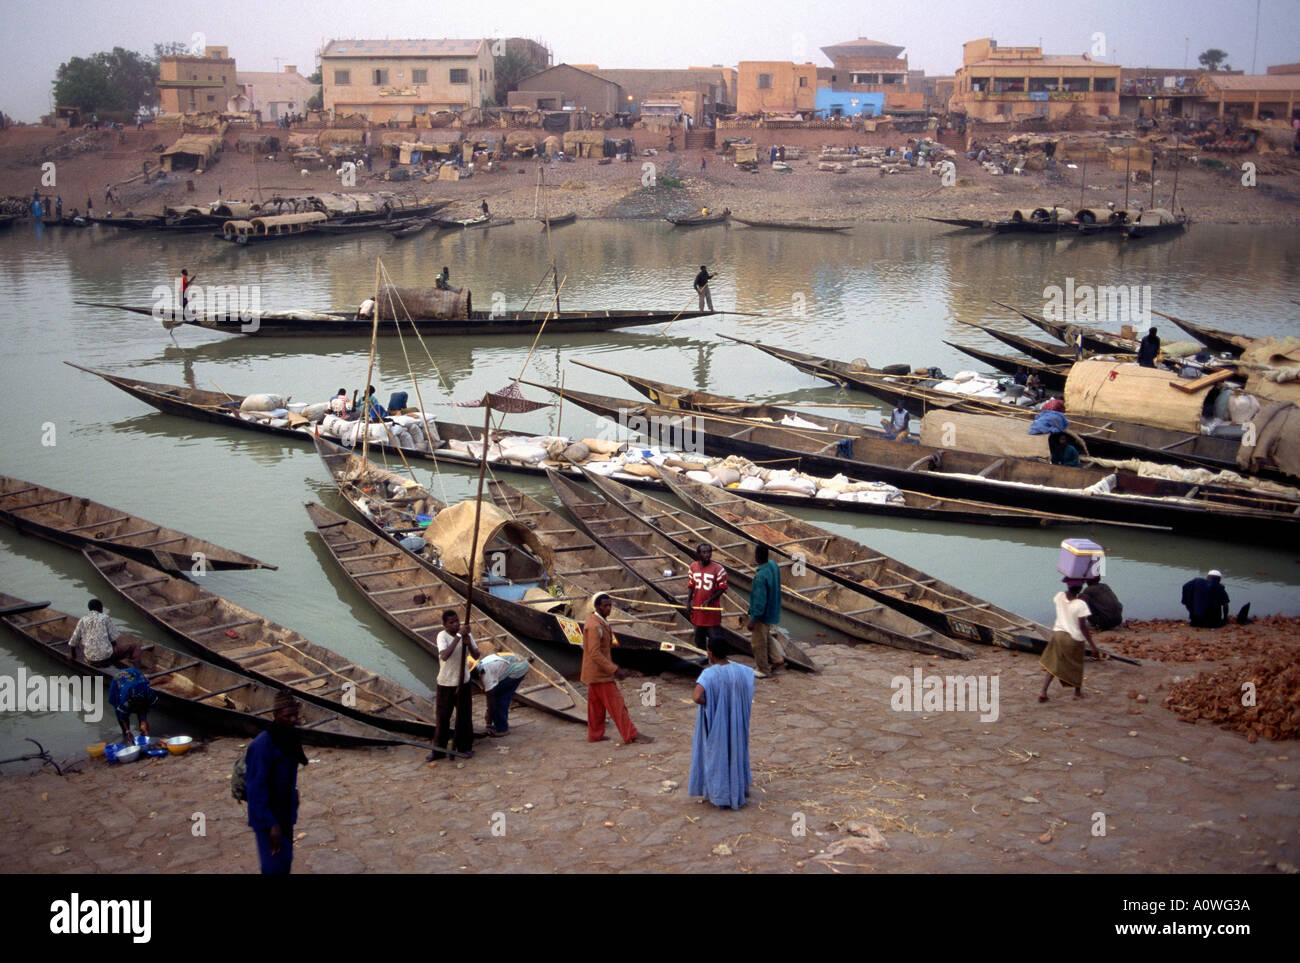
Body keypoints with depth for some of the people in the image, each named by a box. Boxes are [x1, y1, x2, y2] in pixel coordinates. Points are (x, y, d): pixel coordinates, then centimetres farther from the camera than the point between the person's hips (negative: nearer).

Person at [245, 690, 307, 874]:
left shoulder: (289, 738, -1)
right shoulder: (262, 745, -26)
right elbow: (256, 789, -25)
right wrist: (270, 825, -25)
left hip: (285, 813, 8)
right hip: (268, 815, -8)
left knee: (285, 860, 16)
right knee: (275, 865, -5)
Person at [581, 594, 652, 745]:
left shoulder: (601, 621, 9)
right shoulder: (594, 626, -24)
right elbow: (594, 653, -28)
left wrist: (611, 666, 21)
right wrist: (613, 669, -27)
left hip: (594, 672, 10)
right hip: (600, 673, -10)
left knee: (596, 704, 17)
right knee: (616, 704, -4)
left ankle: (595, 734, 26)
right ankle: (631, 735, 0)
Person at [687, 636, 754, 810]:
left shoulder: (709, 674, -24)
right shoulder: (739, 670, -9)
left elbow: (696, 698, -37)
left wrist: (708, 703, -16)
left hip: (714, 723, -4)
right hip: (735, 722, 4)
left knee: (715, 754, 12)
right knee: (736, 750, 23)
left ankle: (718, 794, 21)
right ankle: (740, 787, 37)